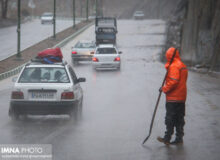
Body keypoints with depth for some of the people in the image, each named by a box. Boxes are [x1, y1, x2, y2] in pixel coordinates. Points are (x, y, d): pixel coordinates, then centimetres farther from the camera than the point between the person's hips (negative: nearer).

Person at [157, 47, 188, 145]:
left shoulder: (174, 66, -15)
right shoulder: (183, 66, 15)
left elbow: (173, 81, -24)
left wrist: (165, 89, -14)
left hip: (173, 98, -9)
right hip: (182, 97, 9)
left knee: (170, 119, -3)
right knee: (179, 119, 11)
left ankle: (167, 138, 0)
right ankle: (179, 138, 13)